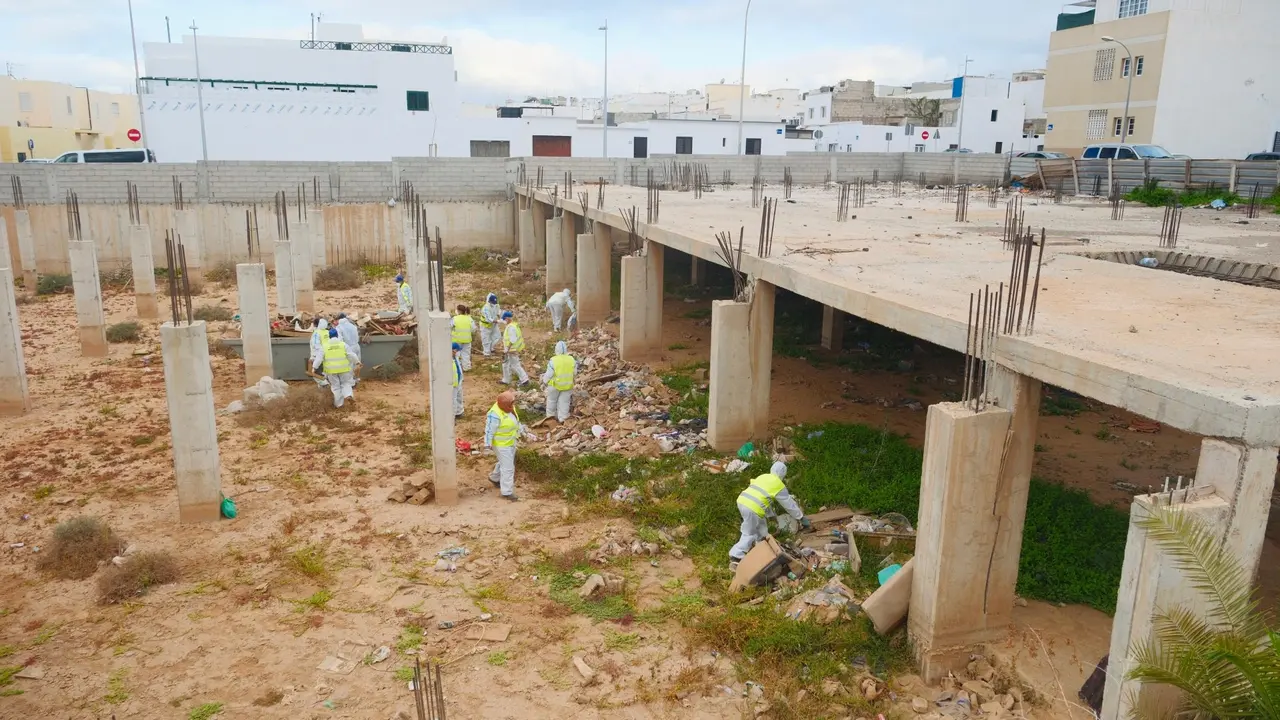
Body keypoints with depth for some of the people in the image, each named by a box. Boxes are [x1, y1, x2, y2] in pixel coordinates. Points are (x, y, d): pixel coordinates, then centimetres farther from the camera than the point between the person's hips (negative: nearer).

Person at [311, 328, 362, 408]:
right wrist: (357, 363, 1)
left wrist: (314, 367, -3)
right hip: (343, 368, -1)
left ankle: (338, 404, 15)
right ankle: (348, 395, -12)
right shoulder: (343, 344, -4)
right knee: (346, 383, 14)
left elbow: (319, 358, -5)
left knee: (336, 386, 11)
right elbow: (352, 355, -7)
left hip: (332, 370, 1)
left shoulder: (325, 346, -2)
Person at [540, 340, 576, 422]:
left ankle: (550, 415, 37)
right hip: (567, 385, 2)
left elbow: (549, 374, -15)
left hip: (555, 385, -2)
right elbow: (574, 372, 2)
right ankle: (562, 418, 22)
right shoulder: (572, 360, -12)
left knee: (552, 400, 21)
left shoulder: (553, 361, -23)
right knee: (564, 402, 15)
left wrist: (544, 381, 4)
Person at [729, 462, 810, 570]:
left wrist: (771, 515, 40)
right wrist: (802, 517, 23)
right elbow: (789, 504, 10)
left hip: (742, 501, 8)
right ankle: (735, 558, 0)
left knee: (761, 526, 26)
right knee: (749, 535, 4)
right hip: (753, 509, -7)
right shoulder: (779, 485, 2)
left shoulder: (763, 477, 22)